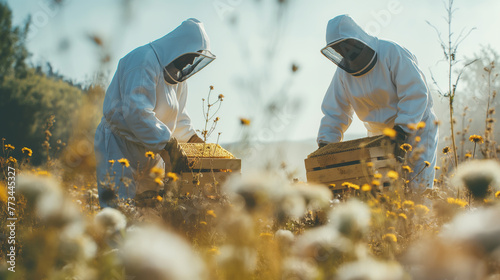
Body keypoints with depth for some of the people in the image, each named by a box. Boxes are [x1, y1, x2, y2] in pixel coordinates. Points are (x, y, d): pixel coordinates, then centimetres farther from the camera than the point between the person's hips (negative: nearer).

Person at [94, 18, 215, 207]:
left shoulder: (176, 74, 14)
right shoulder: (144, 61, -17)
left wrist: (190, 137, 7)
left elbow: (177, 114, 23)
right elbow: (136, 111, -27)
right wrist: (165, 142, -27)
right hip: (119, 147, -9)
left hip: (149, 152, 9)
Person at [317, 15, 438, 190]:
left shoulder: (391, 52, -19)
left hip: (415, 128, -5)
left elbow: (416, 93, -23)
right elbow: (334, 112, 4)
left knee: (417, 187, -11)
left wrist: (402, 130, -31)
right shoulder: (344, 72, -1)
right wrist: (325, 144, -7)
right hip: (379, 134, 5)